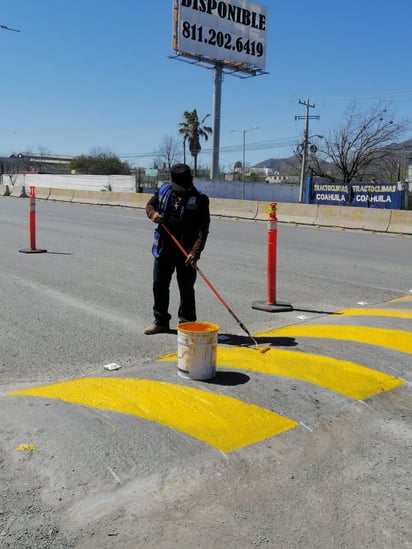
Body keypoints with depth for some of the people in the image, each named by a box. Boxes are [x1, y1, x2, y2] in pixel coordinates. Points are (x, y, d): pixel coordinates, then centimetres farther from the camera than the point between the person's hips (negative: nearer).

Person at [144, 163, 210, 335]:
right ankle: (161, 321, 27)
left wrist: (195, 252, -25)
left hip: (186, 252, -4)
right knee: (159, 285, 12)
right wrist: (153, 213, -7)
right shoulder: (163, 191, 3)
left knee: (186, 289, 2)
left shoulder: (200, 199, -10)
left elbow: (203, 229, -14)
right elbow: (150, 205, 19)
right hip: (164, 248, 4)